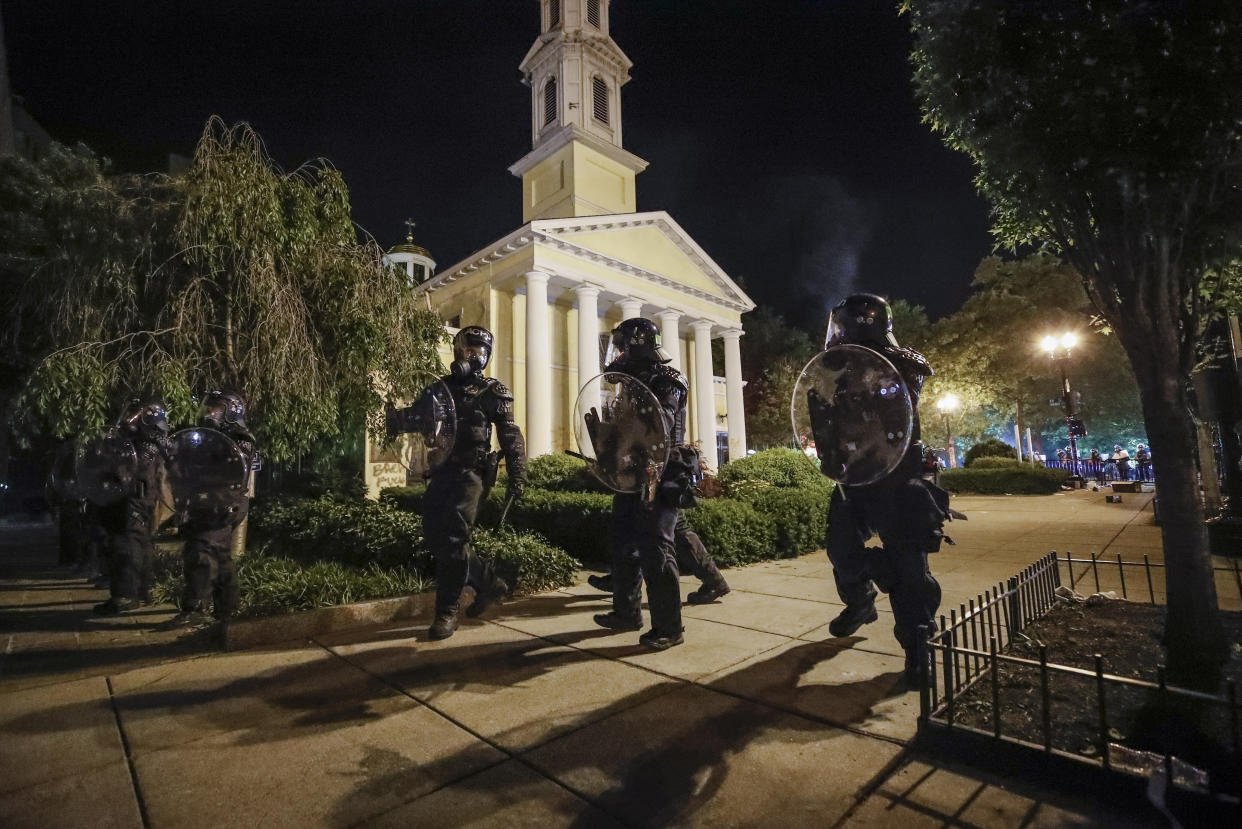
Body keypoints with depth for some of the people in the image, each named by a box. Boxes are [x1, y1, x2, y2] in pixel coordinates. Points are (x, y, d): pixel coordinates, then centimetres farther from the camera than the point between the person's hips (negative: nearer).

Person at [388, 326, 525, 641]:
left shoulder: (492, 393, -2)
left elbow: (511, 437, -3)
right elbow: (415, 416, 3)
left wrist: (517, 476, -8)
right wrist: (392, 416, -19)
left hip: (469, 475, -6)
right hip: (442, 473, 7)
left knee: (452, 540, -10)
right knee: (435, 535, 9)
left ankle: (447, 612, 5)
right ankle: (490, 583, 26)